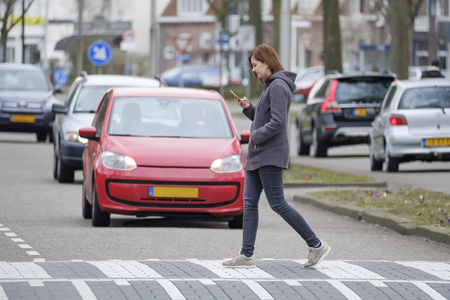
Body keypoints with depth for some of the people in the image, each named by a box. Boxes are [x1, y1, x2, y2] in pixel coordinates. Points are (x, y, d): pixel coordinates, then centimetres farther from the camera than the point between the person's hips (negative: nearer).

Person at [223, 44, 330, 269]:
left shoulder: (278, 86, -14)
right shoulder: (269, 86, 18)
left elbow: (277, 122, -22)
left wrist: (256, 136, -14)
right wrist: (248, 108, 9)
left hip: (270, 156, -10)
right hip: (257, 157, 10)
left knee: (278, 204, -10)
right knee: (249, 203, 6)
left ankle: (317, 245, -5)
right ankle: (247, 255, 6)